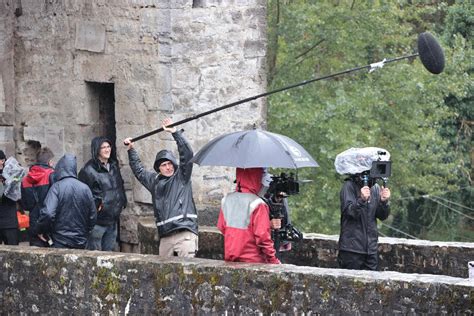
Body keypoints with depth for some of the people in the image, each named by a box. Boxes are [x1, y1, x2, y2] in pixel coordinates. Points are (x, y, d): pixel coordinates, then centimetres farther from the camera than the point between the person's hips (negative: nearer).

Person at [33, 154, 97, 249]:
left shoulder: (57, 187, -11)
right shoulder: (85, 188, 1)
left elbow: (48, 214, -21)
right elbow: (93, 217, 7)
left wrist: (38, 230, -4)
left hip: (60, 244, -4)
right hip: (80, 244, 4)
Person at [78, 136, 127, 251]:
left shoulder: (114, 166, 12)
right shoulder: (89, 170, -13)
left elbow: (120, 186, 26)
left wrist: (122, 202, 17)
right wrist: (95, 205, -16)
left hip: (113, 220, 8)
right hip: (98, 220, -7)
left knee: (109, 250, 13)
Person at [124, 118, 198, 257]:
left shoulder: (181, 176, 7)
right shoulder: (154, 181, 21)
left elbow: (187, 154, -6)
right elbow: (138, 170, 37)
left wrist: (175, 132, -9)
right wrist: (131, 150, 36)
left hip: (185, 234, -6)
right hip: (165, 237, 6)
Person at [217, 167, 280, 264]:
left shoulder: (226, 200, 3)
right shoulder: (257, 204, -16)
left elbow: (221, 227, 11)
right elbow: (263, 236, -16)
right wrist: (273, 260, -8)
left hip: (229, 259, 6)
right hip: (253, 260, -6)